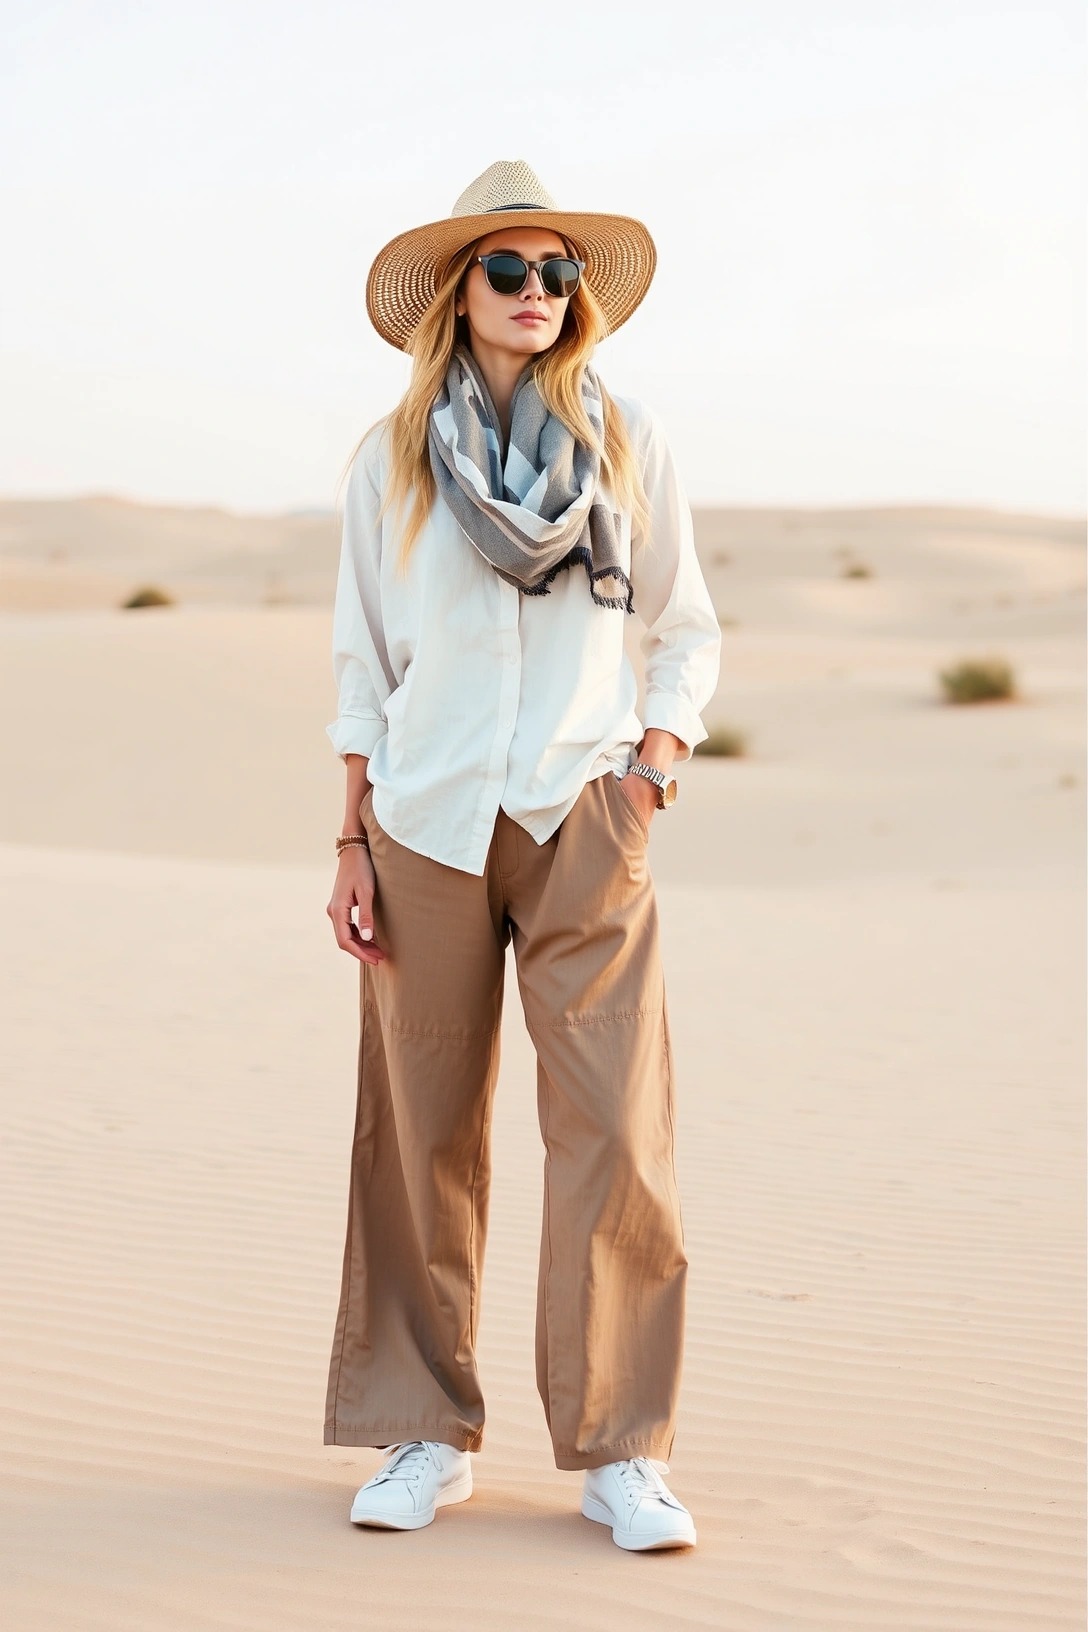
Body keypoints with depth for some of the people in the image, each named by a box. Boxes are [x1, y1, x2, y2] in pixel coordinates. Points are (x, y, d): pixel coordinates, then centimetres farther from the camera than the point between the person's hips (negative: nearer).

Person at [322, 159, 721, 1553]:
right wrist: (354, 841, 5)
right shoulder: (390, 459, 8)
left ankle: (621, 1452, 2)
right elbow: (363, 666, 10)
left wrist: (659, 753, -5)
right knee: (422, 1135, 2)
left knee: (615, 1133, -7)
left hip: (581, 820, -1)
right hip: (428, 822, 1)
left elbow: (687, 629, 12)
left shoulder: (625, 440, 7)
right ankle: (428, 1436, 14)